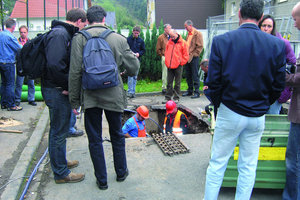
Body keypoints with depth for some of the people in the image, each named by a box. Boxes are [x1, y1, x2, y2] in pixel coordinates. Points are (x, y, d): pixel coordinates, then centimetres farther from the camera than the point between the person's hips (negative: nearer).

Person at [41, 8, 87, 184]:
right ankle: (61, 173, 14)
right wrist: (68, 87, -18)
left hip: (60, 90, 10)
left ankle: (61, 161, 40)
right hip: (57, 91, -10)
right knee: (59, 132, 1)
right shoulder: (59, 34, -18)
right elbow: (55, 65, -28)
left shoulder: (65, 34, 14)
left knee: (60, 130, 22)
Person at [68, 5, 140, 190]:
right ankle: (121, 172, 35)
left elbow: (75, 72, -9)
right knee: (117, 135, 20)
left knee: (95, 139, 11)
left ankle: (102, 180, 22)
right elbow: (134, 69, -1)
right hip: (113, 95, 1)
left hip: (90, 97, -1)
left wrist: (74, 100, -1)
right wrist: (133, 56, 22)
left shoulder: (80, 38, -6)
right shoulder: (119, 39, -3)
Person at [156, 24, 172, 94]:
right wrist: (162, 55, 0)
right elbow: (158, 49, 4)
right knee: (165, 73, -1)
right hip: (165, 57, -3)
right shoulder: (161, 37, 2)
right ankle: (164, 87, 7)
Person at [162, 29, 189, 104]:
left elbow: (186, 55, -2)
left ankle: (176, 98, 12)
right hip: (170, 66, 4)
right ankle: (168, 97, 14)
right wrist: (167, 62, 8)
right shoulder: (169, 42, 10)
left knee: (177, 83, 4)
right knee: (169, 82, 8)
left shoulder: (183, 43, -3)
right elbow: (166, 52, 18)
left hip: (178, 66, -4)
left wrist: (181, 62, -7)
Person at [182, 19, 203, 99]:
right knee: (188, 75, 12)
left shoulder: (197, 34, -8)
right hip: (187, 58, 8)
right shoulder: (189, 34, 16)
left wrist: (193, 55, -15)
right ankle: (190, 91, 22)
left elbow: (200, 46, -13)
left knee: (195, 76, -4)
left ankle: (197, 92, 2)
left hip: (193, 58, -8)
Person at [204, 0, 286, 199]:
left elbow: (213, 82, -10)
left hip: (229, 113, -2)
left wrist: (219, 105, 8)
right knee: (248, 166, 15)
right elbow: (278, 86, 0)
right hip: (258, 117, 2)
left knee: (217, 163, 11)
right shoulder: (277, 45, -6)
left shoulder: (221, 41, -12)